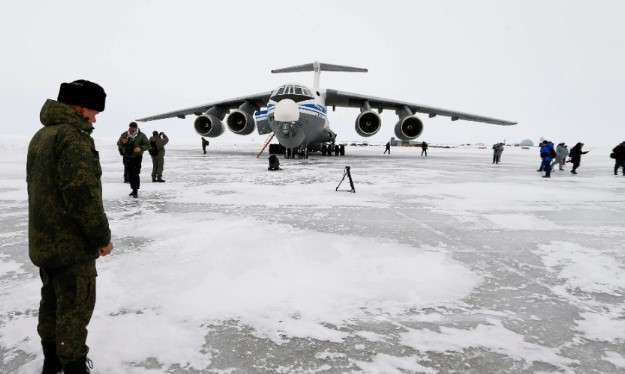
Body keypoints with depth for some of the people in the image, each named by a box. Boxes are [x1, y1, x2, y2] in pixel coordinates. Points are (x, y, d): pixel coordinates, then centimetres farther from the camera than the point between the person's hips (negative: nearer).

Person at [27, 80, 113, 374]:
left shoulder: (41, 136, 12)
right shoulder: (73, 136, -20)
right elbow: (82, 194, -26)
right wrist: (102, 236, -17)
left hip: (44, 239, 10)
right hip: (71, 243, -10)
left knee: (52, 300, 21)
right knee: (75, 307, 2)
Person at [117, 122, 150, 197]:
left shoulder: (141, 135, -6)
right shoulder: (124, 134, 4)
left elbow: (148, 145, -6)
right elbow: (118, 144, 7)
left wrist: (140, 148, -23)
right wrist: (122, 142, -16)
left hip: (137, 157, -4)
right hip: (128, 157, 4)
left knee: (135, 174, -12)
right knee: (130, 174, 11)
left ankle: (136, 191, -6)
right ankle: (133, 189, 23)